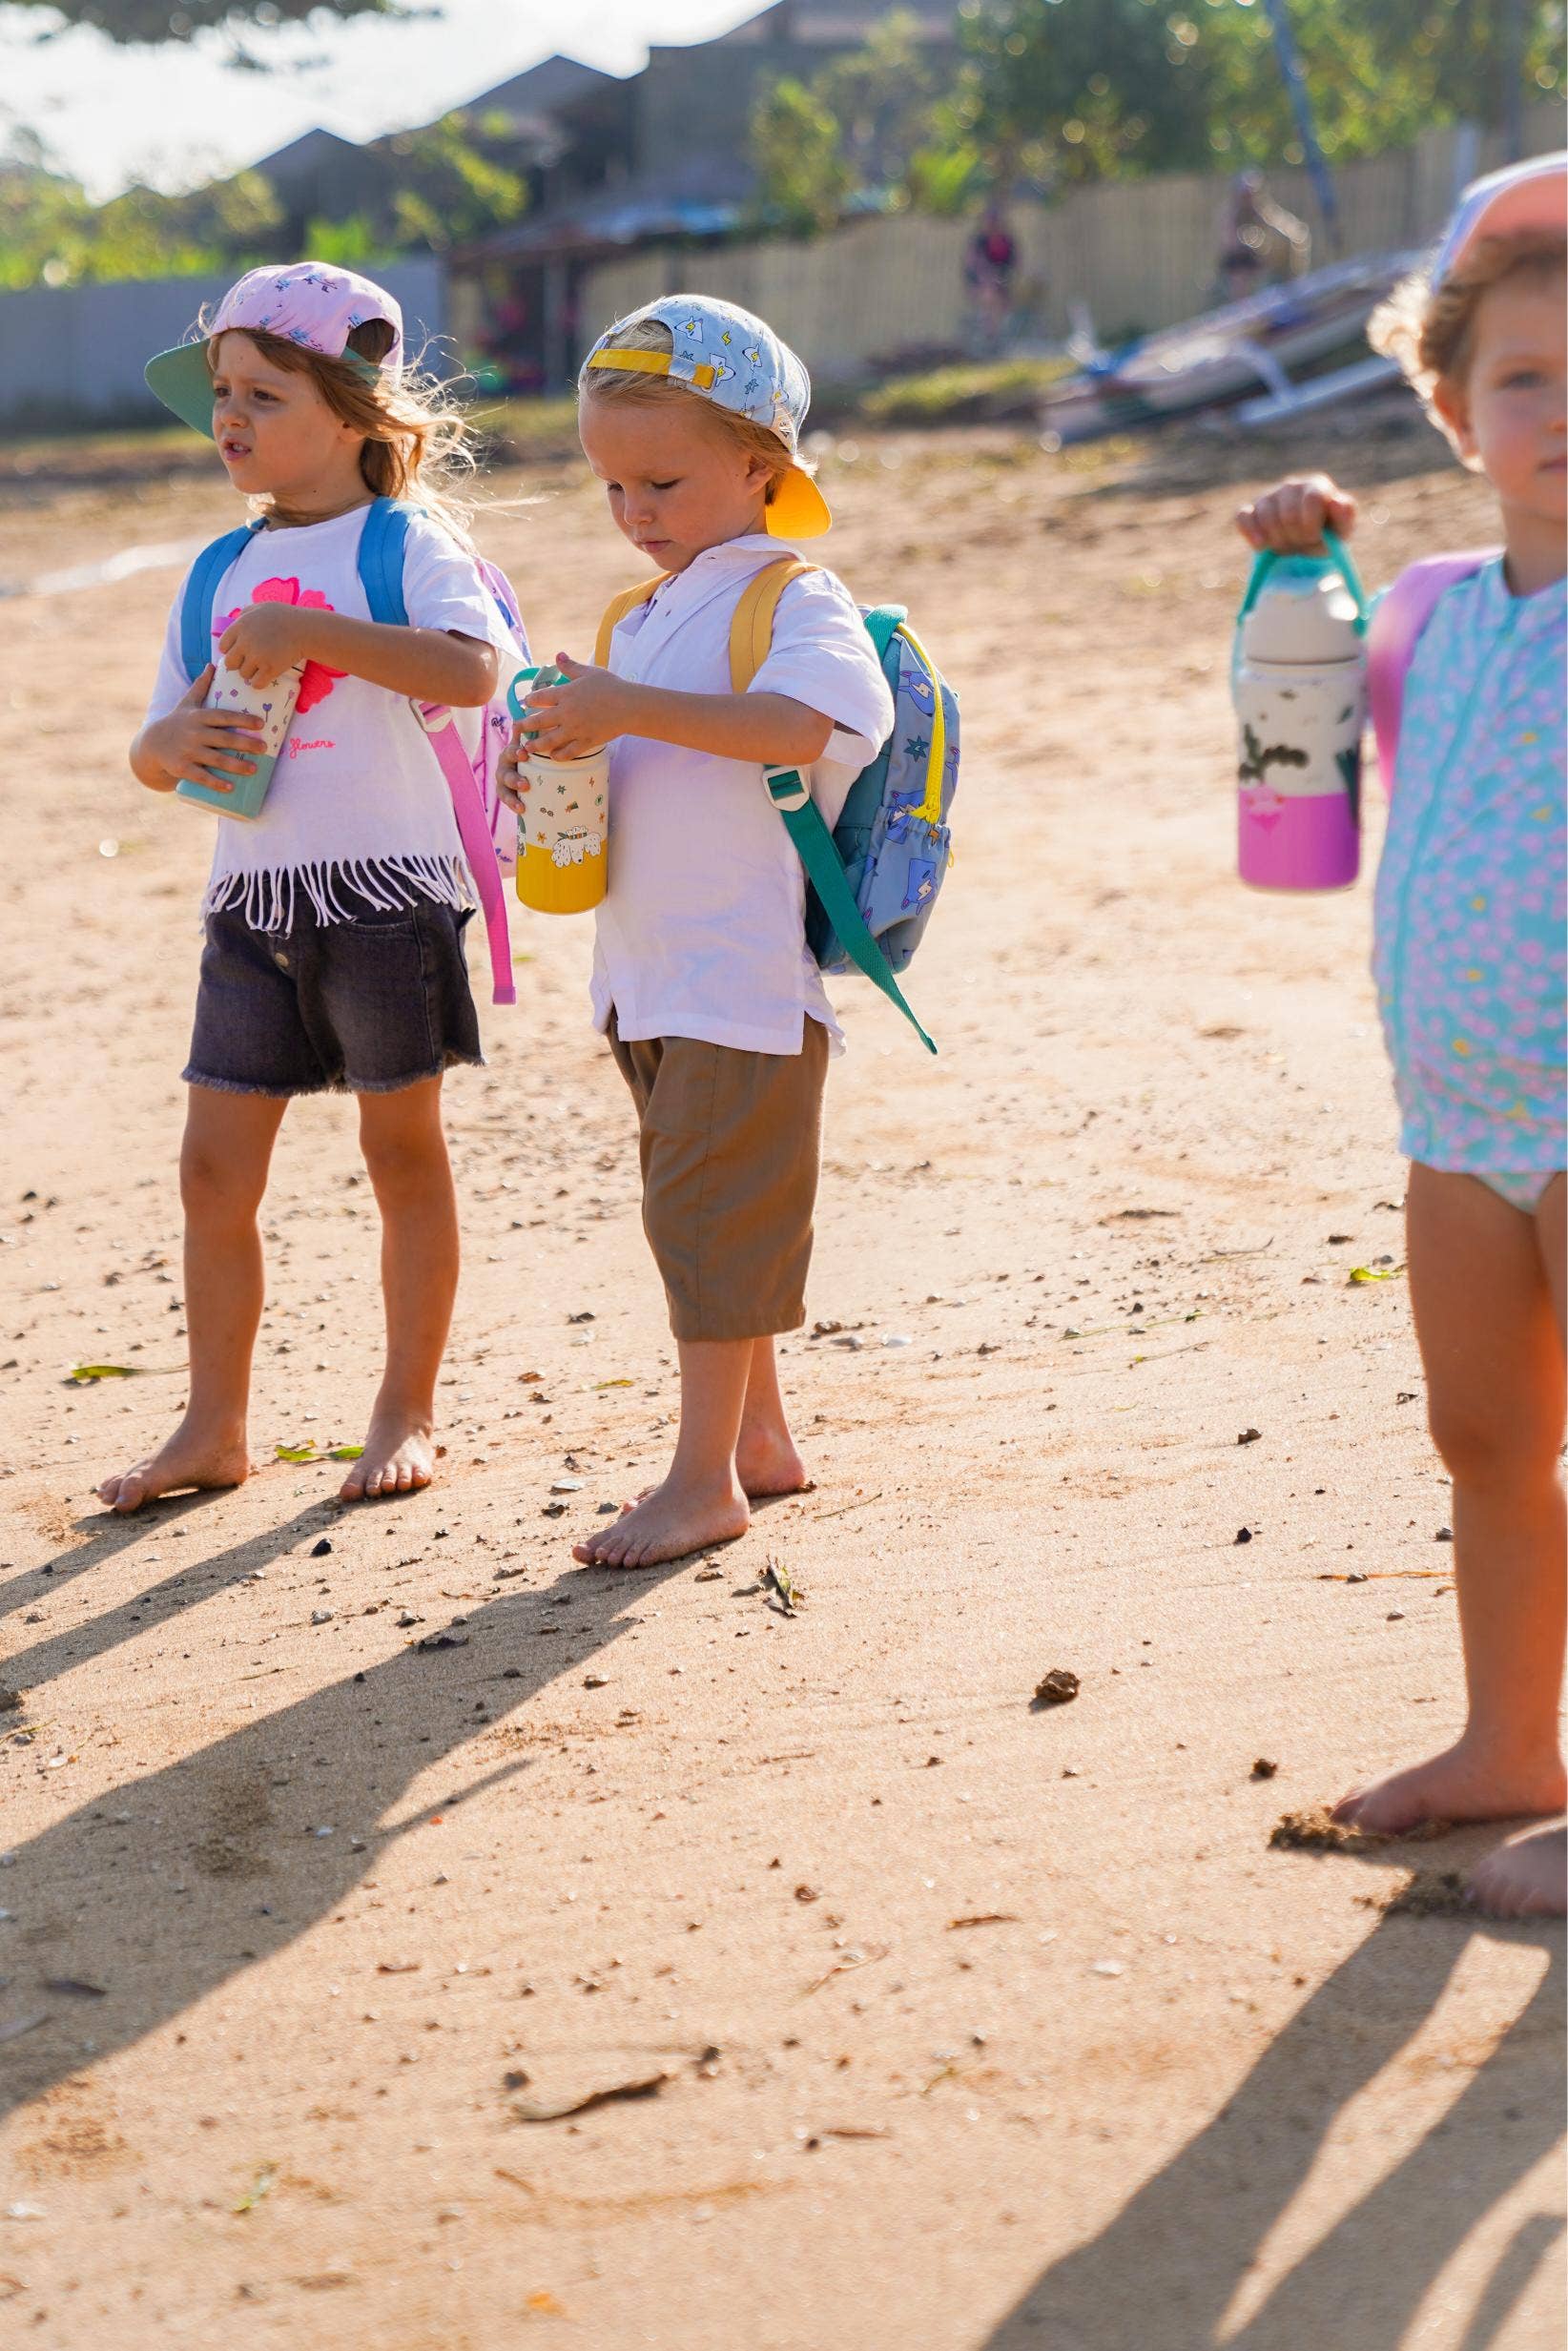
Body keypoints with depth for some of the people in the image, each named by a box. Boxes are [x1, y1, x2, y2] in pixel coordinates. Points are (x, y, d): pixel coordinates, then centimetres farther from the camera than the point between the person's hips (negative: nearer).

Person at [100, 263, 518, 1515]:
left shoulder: (402, 543, -6)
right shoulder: (221, 572, 11)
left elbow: (472, 669, -25)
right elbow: (155, 747, 13)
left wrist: (312, 632, -28)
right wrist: (173, 742, -11)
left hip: (385, 887, -5)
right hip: (253, 897, 5)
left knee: (404, 1150, 6)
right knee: (216, 1164, 4)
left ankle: (410, 1413, 18)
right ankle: (216, 1425, 14)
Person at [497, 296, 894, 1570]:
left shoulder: (795, 600, -10)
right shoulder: (640, 619, 16)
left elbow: (799, 725, -30)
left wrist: (626, 708, -32)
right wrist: (556, 765, -1)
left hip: (747, 976, -9)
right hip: (648, 980, 9)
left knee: (714, 1213, -5)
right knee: (700, 1211, 16)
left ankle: (705, 1477, 2)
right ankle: (761, 1436, 28)